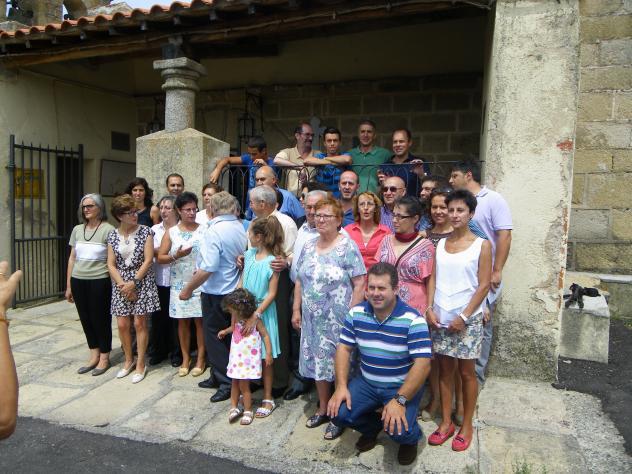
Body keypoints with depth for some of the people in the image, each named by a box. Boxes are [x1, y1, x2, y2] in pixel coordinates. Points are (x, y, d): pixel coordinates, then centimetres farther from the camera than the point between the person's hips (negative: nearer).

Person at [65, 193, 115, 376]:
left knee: (101, 319, 4)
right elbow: (72, 258, 13)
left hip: (100, 281, -5)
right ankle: (94, 355, 27)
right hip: (78, 281, 5)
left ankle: (104, 357, 19)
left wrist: (114, 285, -12)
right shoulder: (77, 230, 9)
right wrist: (68, 286, 13)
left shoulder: (108, 230, -7)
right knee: (85, 319, 12)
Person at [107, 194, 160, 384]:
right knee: (122, 324, 6)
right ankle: (128, 359, 27)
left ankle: (140, 364, 14)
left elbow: (148, 260, -9)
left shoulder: (145, 231, -4)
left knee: (139, 323, 0)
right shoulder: (113, 235, 4)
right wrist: (123, 285, -10)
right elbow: (111, 264, 2)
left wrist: (133, 282, -12)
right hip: (120, 283, 3)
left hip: (142, 282, -3)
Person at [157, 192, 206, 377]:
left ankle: (200, 358, 15)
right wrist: (176, 256, -16)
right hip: (179, 284, 2)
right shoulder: (171, 232, 4)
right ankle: (185, 359, 22)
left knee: (199, 320, 3)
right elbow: (160, 257, 1)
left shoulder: (203, 230, -1)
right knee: (182, 321, 9)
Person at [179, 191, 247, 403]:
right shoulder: (241, 228, 1)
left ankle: (227, 382, 13)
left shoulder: (214, 231, -20)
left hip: (216, 293, -7)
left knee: (214, 336, 7)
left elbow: (208, 268, -25)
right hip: (234, 290, 7)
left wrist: (188, 288, -13)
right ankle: (219, 376, 32)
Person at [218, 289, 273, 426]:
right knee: (235, 383, 13)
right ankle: (234, 408, 27)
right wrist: (225, 331, 11)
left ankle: (247, 411, 17)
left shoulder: (255, 319, -19)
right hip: (236, 356, 6)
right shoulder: (236, 318, -2)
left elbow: (265, 335, -14)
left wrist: (268, 354, -15)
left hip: (249, 357, -6)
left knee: (244, 384, 1)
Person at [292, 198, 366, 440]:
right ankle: (323, 409, 35)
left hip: (338, 319, -6)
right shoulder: (309, 246, 7)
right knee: (318, 362, 16)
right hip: (313, 319, 6)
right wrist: (296, 310, 9)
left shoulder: (347, 247, -11)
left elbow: (359, 284, -14)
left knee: (339, 364, 6)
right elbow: (300, 281, 12)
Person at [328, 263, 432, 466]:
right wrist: (341, 386, -11)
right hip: (366, 382, 4)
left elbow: (423, 364, -23)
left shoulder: (412, 320, -20)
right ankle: (372, 426, 21)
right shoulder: (356, 313, -5)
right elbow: (344, 349, 1)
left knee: (398, 430, -26)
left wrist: (400, 401, -30)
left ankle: (411, 437, 15)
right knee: (338, 413, -14)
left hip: (403, 387, -4)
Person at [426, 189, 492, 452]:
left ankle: (466, 426, 23)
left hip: (467, 318, -3)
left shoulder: (481, 245, -5)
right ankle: (446, 423, 25)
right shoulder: (440, 244, 7)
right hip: (440, 317, 4)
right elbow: (433, 278, 7)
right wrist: (430, 308, -4)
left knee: (467, 372, 7)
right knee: (445, 369, 12)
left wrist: (464, 316, -13)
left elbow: (483, 285, -8)